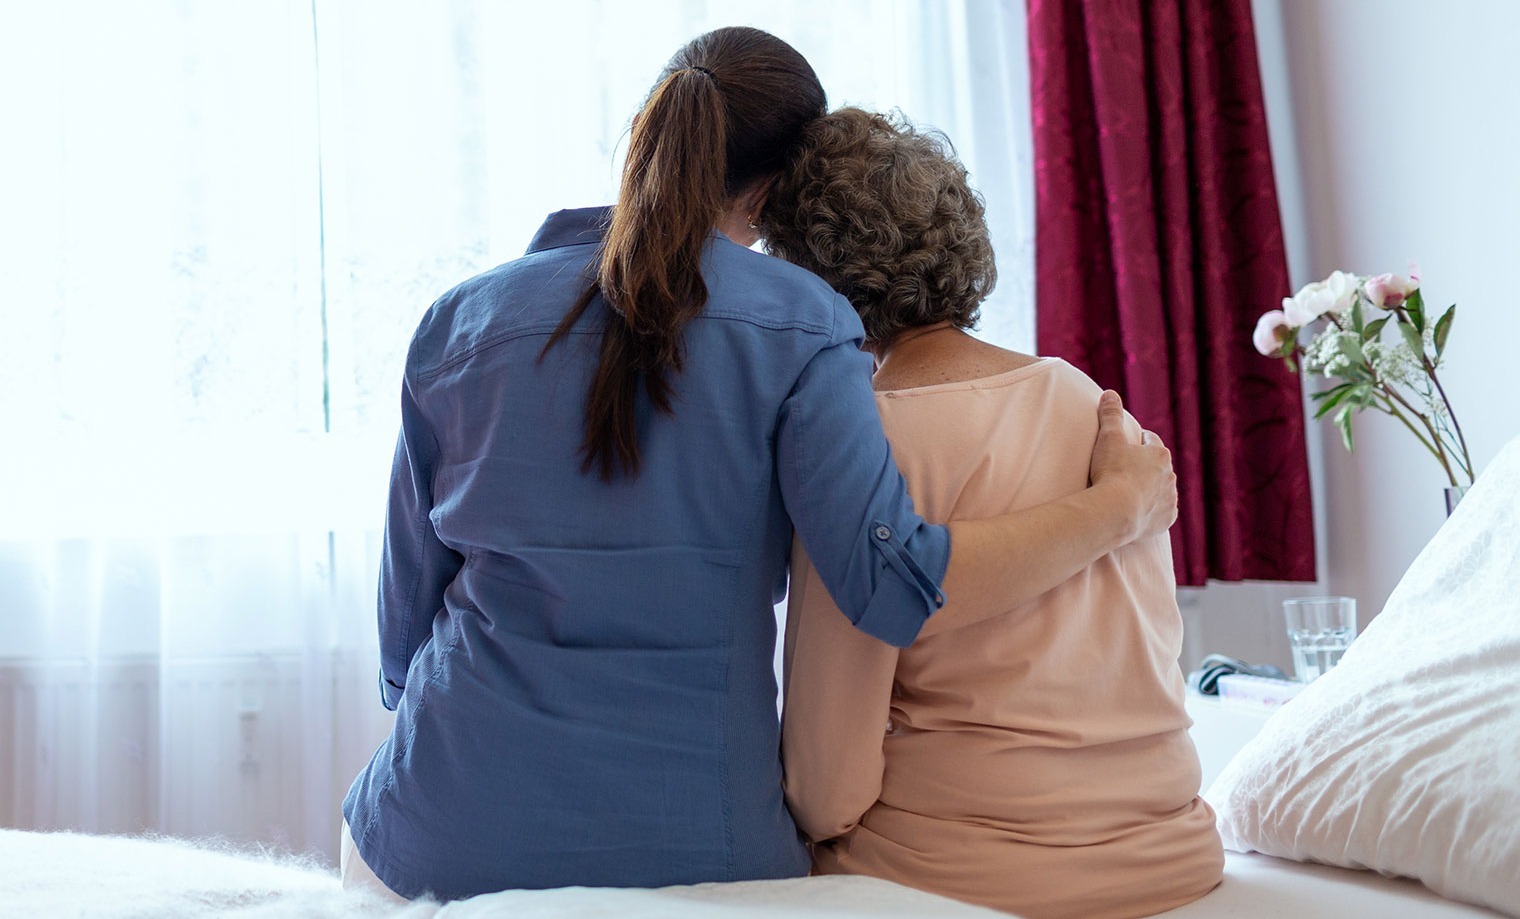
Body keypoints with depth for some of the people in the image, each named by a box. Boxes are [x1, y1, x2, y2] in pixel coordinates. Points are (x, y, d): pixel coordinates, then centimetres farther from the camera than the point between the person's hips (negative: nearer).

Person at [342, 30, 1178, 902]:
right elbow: (891, 580, -17)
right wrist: (1123, 502, -4)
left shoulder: (461, 318, 2)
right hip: (697, 844, -1)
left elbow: (408, 599, 7)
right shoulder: (796, 323, -7)